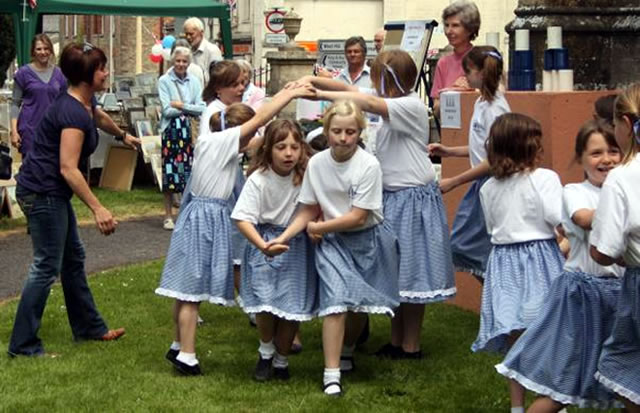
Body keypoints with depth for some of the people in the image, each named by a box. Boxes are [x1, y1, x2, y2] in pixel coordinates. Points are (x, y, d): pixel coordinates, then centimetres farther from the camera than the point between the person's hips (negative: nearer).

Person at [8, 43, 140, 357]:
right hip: (42, 192, -11)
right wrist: (97, 208, -31)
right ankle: (23, 344, -3)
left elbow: (100, 117, 34)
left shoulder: (84, 101, 7)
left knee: (73, 258, 18)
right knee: (47, 266, -7)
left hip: (51, 192, 11)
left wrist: (123, 136, 53)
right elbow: (69, 169, -28)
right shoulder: (73, 113, -24)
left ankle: (89, 328, 29)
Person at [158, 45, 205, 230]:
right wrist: (189, 109, -5)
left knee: (188, 170, 1)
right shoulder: (164, 81, -1)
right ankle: (168, 215, 5)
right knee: (170, 170, -3)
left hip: (189, 130, 3)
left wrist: (182, 106, -10)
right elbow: (167, 110, -10)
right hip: (171, 129, -3)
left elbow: (201, 108, 1)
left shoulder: (194, 82, 10)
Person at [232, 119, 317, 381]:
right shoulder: (258, 179, -17)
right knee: (266, 304, -11)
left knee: (293, 306, 1)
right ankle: (266, 352, 20)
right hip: (264, 244, -2)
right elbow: (242, 218, -21)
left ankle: (281, 359, 26)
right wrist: (262, 245, -36)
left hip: (297, 246, 2)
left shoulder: (307, 176, -11)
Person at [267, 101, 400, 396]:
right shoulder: (316, 163, -8)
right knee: (336, 300, -14)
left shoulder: (368, 165, -19)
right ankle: (331, 374, -13)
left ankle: (346, 351, 40)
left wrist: (319, 228, -10)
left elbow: (358, 217, -18)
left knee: (359, 302, 9)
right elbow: (308, 211, 1)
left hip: (367, 239, -1)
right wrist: (284, 237, -12)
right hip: (332, 241, 1)